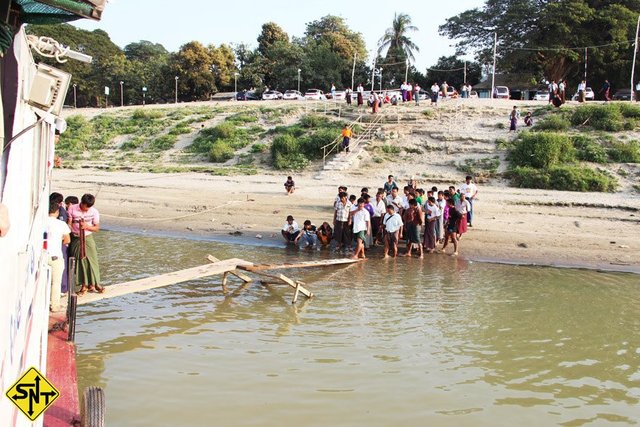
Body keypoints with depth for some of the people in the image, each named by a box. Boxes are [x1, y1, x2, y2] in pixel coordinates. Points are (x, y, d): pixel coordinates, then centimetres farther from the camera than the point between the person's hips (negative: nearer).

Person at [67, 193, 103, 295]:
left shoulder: (94, 212, -8)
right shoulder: (72, 209, -8)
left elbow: (97, 228, -3)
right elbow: (69, 224, -3)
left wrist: (86, 226, -21)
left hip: (88, 238, 0)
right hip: (75, 239, 0)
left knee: (92, 260, 0)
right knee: (80, 261, 2)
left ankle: (94, 284, 13)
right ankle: (84, 285, 13)